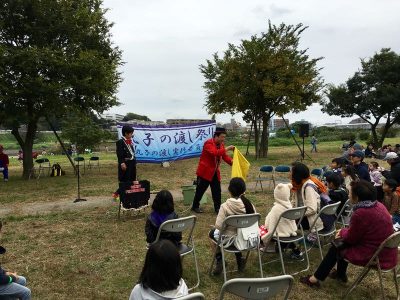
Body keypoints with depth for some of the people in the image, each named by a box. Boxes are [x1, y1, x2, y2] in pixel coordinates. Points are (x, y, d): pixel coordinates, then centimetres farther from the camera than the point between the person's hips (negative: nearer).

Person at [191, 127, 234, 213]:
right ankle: (195, 206, 19)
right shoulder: (208, 143, -19)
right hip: (205, 171, -7)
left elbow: (225, 156, 7)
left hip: (215, 172, 7)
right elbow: (215, 152, -35)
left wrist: (233, 163, -9)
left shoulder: (221, 144, 7)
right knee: (200, 190, 4)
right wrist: (226, 149, -36)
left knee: (217, 190, 6)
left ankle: (217, 208, 16)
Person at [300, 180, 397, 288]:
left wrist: (342, 232, 6)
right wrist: (345, 232, 8)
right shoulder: (378, 205, 1)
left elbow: (351, 238, -13)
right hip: (387, 252, 8)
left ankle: (316, 278, 22)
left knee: (337, 246, 11)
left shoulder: (361, 213, -27)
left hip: (376, 256, -8)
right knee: (342, 242, 21)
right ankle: (340, 274, 37)